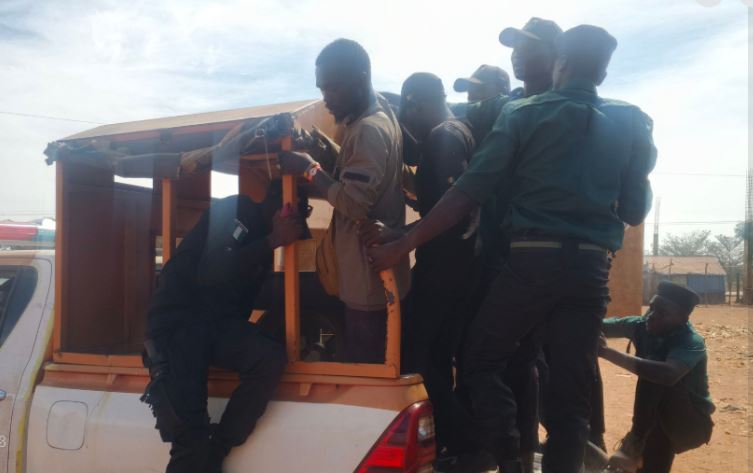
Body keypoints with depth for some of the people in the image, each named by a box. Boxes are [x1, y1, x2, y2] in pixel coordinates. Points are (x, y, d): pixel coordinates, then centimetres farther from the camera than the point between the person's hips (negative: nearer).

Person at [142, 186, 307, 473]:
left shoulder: (263, 233, 14)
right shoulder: (233, 211, -6)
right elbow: (209, 274, -20)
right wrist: (273, 241, -21)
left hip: (220, 322, 6)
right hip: (179, 318, -6)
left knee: (271, 359, -26)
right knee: (187, 426, -23)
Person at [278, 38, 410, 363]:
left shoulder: (368, 130, -21)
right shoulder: (376, 114, 10)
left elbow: (355, 203, -25)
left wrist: (309, 169, -19)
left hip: (369, 275, -10)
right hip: (371, 271, 10)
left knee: (364, 364, 1)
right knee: (374, 362, 19)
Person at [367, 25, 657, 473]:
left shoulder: (524, 114, 2)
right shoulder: (631, 123, 9)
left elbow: (469, 192, -5)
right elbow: (635, 211, 10)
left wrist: (404, 245, -2)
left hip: (533, 260, -3)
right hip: (592, 268, 3)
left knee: (481, 360, 13)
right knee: (571, 389, 9)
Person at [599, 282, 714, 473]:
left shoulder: (692, 343, -27)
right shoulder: (642, 326, -8)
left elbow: (668, 374, -46)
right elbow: (603, 326, -16)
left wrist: (607, 352, -48)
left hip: (691, 422, -6)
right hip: (656, 420, 6)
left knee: (653, 374, -28)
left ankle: (635, 442, -24)